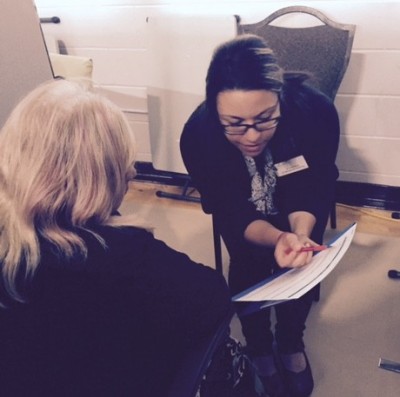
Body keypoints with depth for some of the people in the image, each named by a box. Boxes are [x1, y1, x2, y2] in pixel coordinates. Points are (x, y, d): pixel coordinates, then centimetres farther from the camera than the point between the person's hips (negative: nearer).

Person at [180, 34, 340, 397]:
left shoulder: (316, 110, -36)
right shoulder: (198, 135, -36)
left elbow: (313, 191, -24)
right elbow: (232, 213, -28)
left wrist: (300, 231, -46)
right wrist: (278, 238, -49)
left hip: (299, 201, 1)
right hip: (242, 208, 0)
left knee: (301, 262, -17)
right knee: (249, 265, -20)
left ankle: (290, 342, 12)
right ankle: (259, 347, 9)